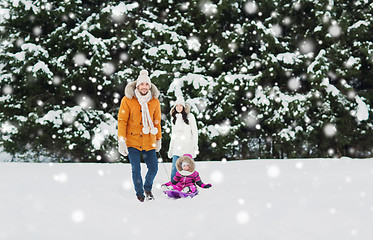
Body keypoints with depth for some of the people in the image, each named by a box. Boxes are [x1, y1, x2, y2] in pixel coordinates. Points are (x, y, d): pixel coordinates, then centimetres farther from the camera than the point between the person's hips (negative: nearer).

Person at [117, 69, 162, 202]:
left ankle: (148, 188, 31)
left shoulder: (154, 101, 3)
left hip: (149, 142, 2)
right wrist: (121, 141, -11)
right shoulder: (127, 100, -6)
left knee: (153, 168, 2)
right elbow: (122, 120, -5)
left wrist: (158, 139, 17)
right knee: (136, 170, 3)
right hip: (132, 141, -2)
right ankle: (139, 193, 25)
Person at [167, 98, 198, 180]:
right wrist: (171, 148, 16)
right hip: (177, 147, 4)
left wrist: (195, 147, -6)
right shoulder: (174, 118, 14)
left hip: (188, 147, -4)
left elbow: (195, 132, 0)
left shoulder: (190, 116, 0)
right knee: (174, 168, -5)